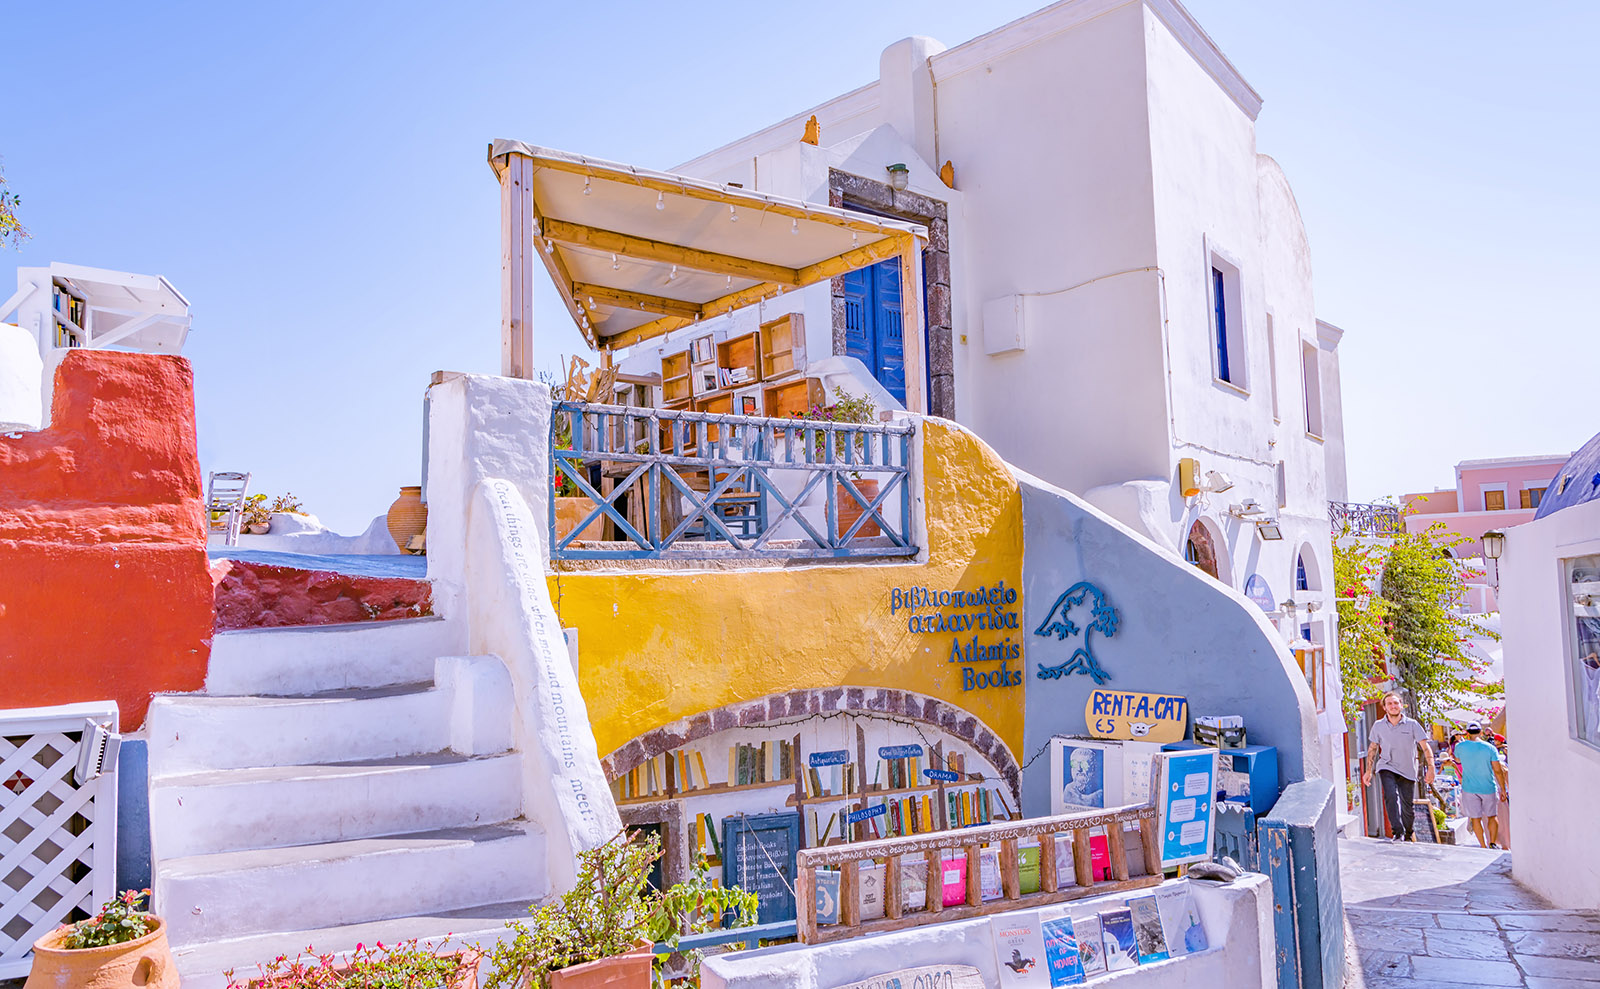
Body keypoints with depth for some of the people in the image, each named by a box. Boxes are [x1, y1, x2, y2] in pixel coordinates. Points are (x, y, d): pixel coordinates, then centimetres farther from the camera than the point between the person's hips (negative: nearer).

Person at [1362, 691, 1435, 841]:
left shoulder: (1412, 724, -4)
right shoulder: (1378, 726, 1)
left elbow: (1426, 747, -7)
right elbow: (1372, 748, 12)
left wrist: (1430, 768, -19)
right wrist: (1368, 771, 12)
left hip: (1407, 770, 0)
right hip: (1387, 768, 0)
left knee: (1408, 806, 7)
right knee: (1391, 796, -25)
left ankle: (1408, 835, 31)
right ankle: (1398, 833, -24)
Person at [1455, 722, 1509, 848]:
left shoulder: (1460, 747, -6)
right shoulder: (1490, 748, -8)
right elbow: (1498, 771, -6)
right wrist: (1503, 789, 3)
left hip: (1469, 789, 0)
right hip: (1488, 788, 0)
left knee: (1475, 818, 6)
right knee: (1492, 816, 17)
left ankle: (1483, 846, 9)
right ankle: (1493, 843, 11)